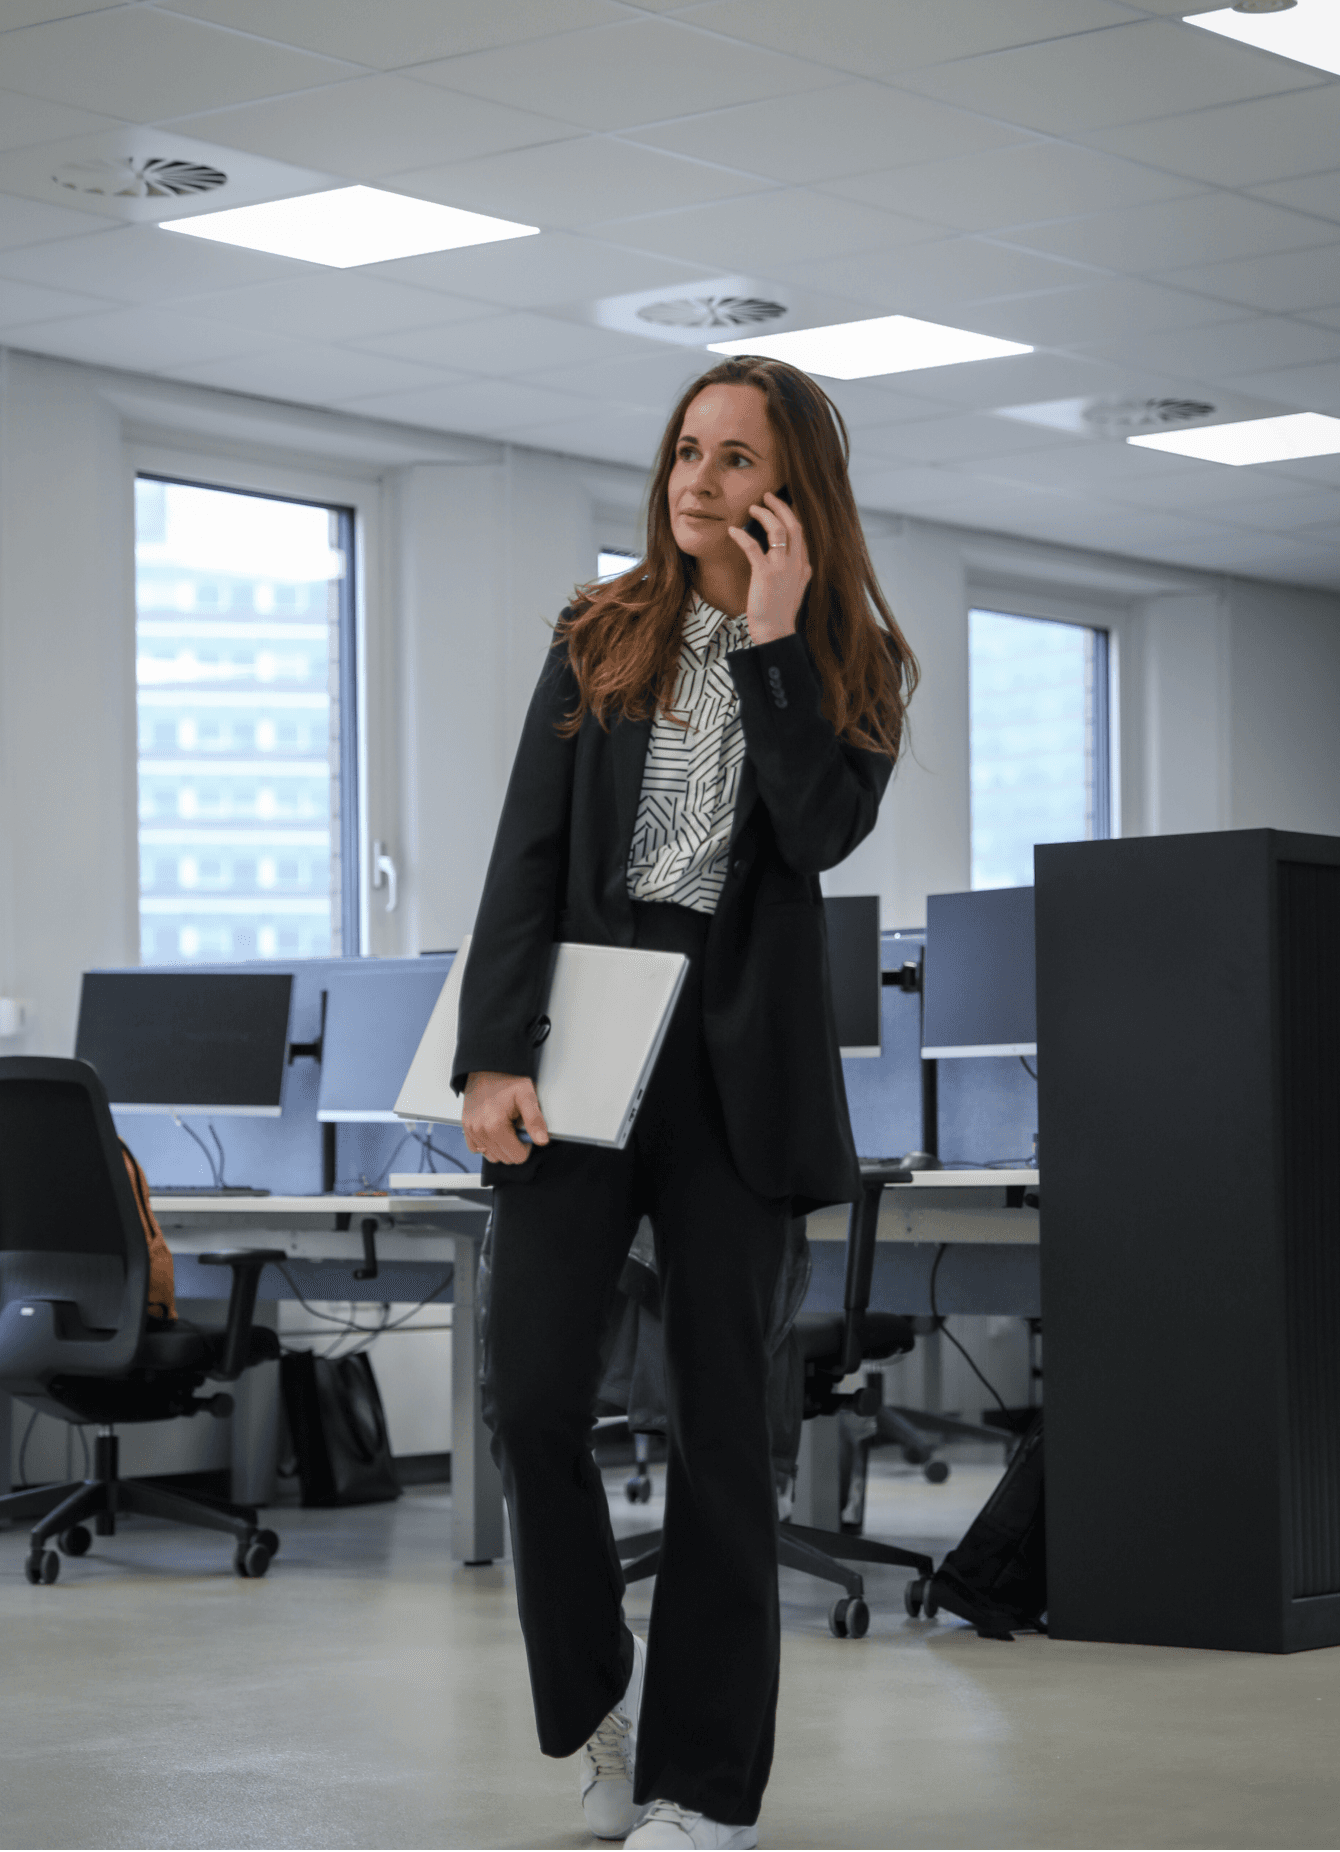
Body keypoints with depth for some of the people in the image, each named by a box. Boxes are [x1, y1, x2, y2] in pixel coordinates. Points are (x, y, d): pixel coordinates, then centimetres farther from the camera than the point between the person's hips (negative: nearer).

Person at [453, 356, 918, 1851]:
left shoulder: (851, 667, 7)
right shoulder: (599, 640, 9)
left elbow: (821, 832, -12)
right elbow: (527, 854, 2)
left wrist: (773, 635, -11)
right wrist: (493, 1056, -8)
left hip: (737, 1054, -1)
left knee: (720, 1413, 2)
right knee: (530, 1394, -8)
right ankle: (594, 1689, 17)